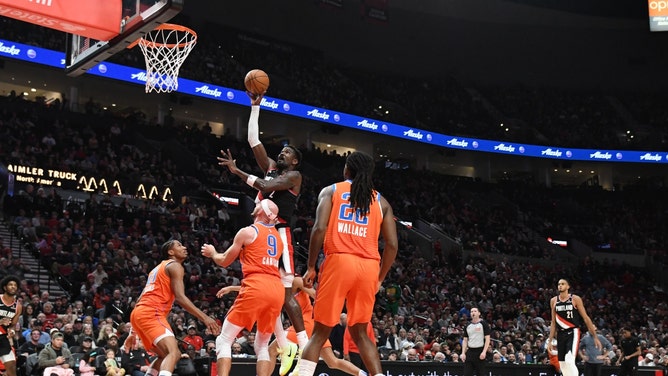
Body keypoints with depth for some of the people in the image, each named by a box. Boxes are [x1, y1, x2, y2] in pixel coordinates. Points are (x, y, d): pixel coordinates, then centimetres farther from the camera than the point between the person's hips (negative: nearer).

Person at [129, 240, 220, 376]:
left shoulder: (158, 268, 30)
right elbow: (180, 297, -13)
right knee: (173, 353, -23)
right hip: (151, 314, -10)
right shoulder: (175, 266, 2)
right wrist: (204, 317, -16)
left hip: (139, 313, 10)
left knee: (166, 354, 22)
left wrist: (133, 332, 31)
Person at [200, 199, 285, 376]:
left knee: (224, 340, 2)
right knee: (262, 345, 18)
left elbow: (224, 261, 15)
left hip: (256, 287, -6)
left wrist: (212, 253, 35)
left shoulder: (247, 232, 5)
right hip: (277, 289, 6)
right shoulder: (278, 237, 22)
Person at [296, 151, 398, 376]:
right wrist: (380, 279, 17)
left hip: (339, 261, -3)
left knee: (320, 332, 3)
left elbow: (320, 228, -6)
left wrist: (310, 268, -1)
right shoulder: (381, 201, 17)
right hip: (369, 266, 3)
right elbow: (392, 244, 8)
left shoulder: (331, 191, 9)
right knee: (359, 332, 17)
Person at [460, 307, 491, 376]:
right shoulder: (468, 326, 11)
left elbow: (487, 339, -7)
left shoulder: (483, 324, -2)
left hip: (480, 352, -4)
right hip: (470, 352, 4)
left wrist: (484, 352, -16)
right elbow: (465, 340, 13)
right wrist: (463, 353, 3)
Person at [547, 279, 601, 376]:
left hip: (573, 332, -5)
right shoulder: (554, 301, 9)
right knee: (562, 365, 5)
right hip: (560, 334, 5)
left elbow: (586, 318, -3)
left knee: (569, 361, -24)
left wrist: (595, 337, -5)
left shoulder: (575, 299, -4)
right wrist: (550, 341, 9)